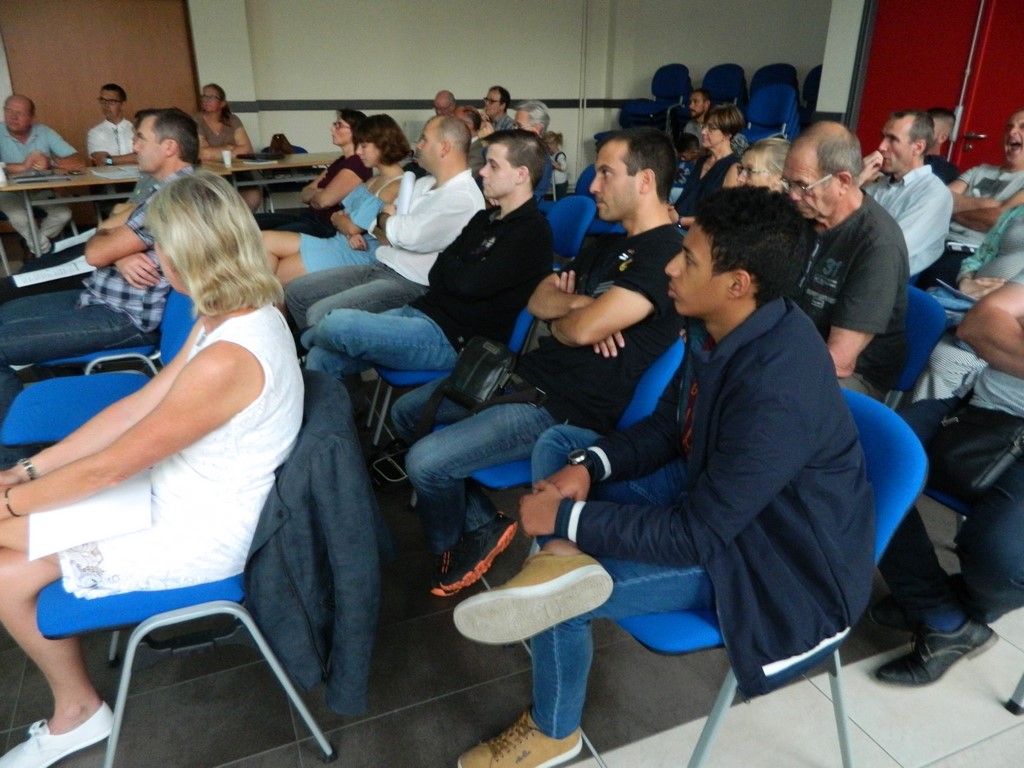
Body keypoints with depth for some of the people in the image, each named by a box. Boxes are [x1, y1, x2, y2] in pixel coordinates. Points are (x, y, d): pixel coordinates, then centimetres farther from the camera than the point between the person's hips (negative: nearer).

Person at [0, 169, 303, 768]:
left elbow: (111, 466, -22)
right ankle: (75, 711, 26)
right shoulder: (241, 312, -2)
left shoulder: (227, 359, -32)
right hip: (186, 490, 8)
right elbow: (141, 405, 3)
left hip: (199, 536, -8)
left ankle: (79, 710, 25)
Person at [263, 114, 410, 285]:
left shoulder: (396, 187, -16)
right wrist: (350, 234, -13)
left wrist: (335, 218, 8)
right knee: (266, 240, -3)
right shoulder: (373, 181, 15)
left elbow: (353, 226, -15)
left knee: (272, 277, -7)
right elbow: (345, 215, 11)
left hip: (358, 254, -9)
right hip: (339, 242, 9)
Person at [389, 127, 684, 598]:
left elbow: (583, 329, -25)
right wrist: (581, 304, -11)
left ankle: (454, 545, 14)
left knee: (426, 462, -20)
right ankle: (482, 524, 18)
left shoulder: (667, 255, -16)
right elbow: (538, 300, 10)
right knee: (406, 413, 13)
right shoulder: (610, 245, 15)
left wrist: (558, 321, -2)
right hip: (529, 373, 10)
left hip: (566, 409, -10)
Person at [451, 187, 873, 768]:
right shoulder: (721, 325, -8)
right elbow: (668, 426, 4)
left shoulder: (777, 390, -35)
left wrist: (567, 517, -22)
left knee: (560, 604, -14)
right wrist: (589, 465, -13)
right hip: (714, 487, 8)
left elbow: (697, 536, -28)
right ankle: (564, 561, -19)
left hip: (775, 558, -8)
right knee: (558, 445, 3)